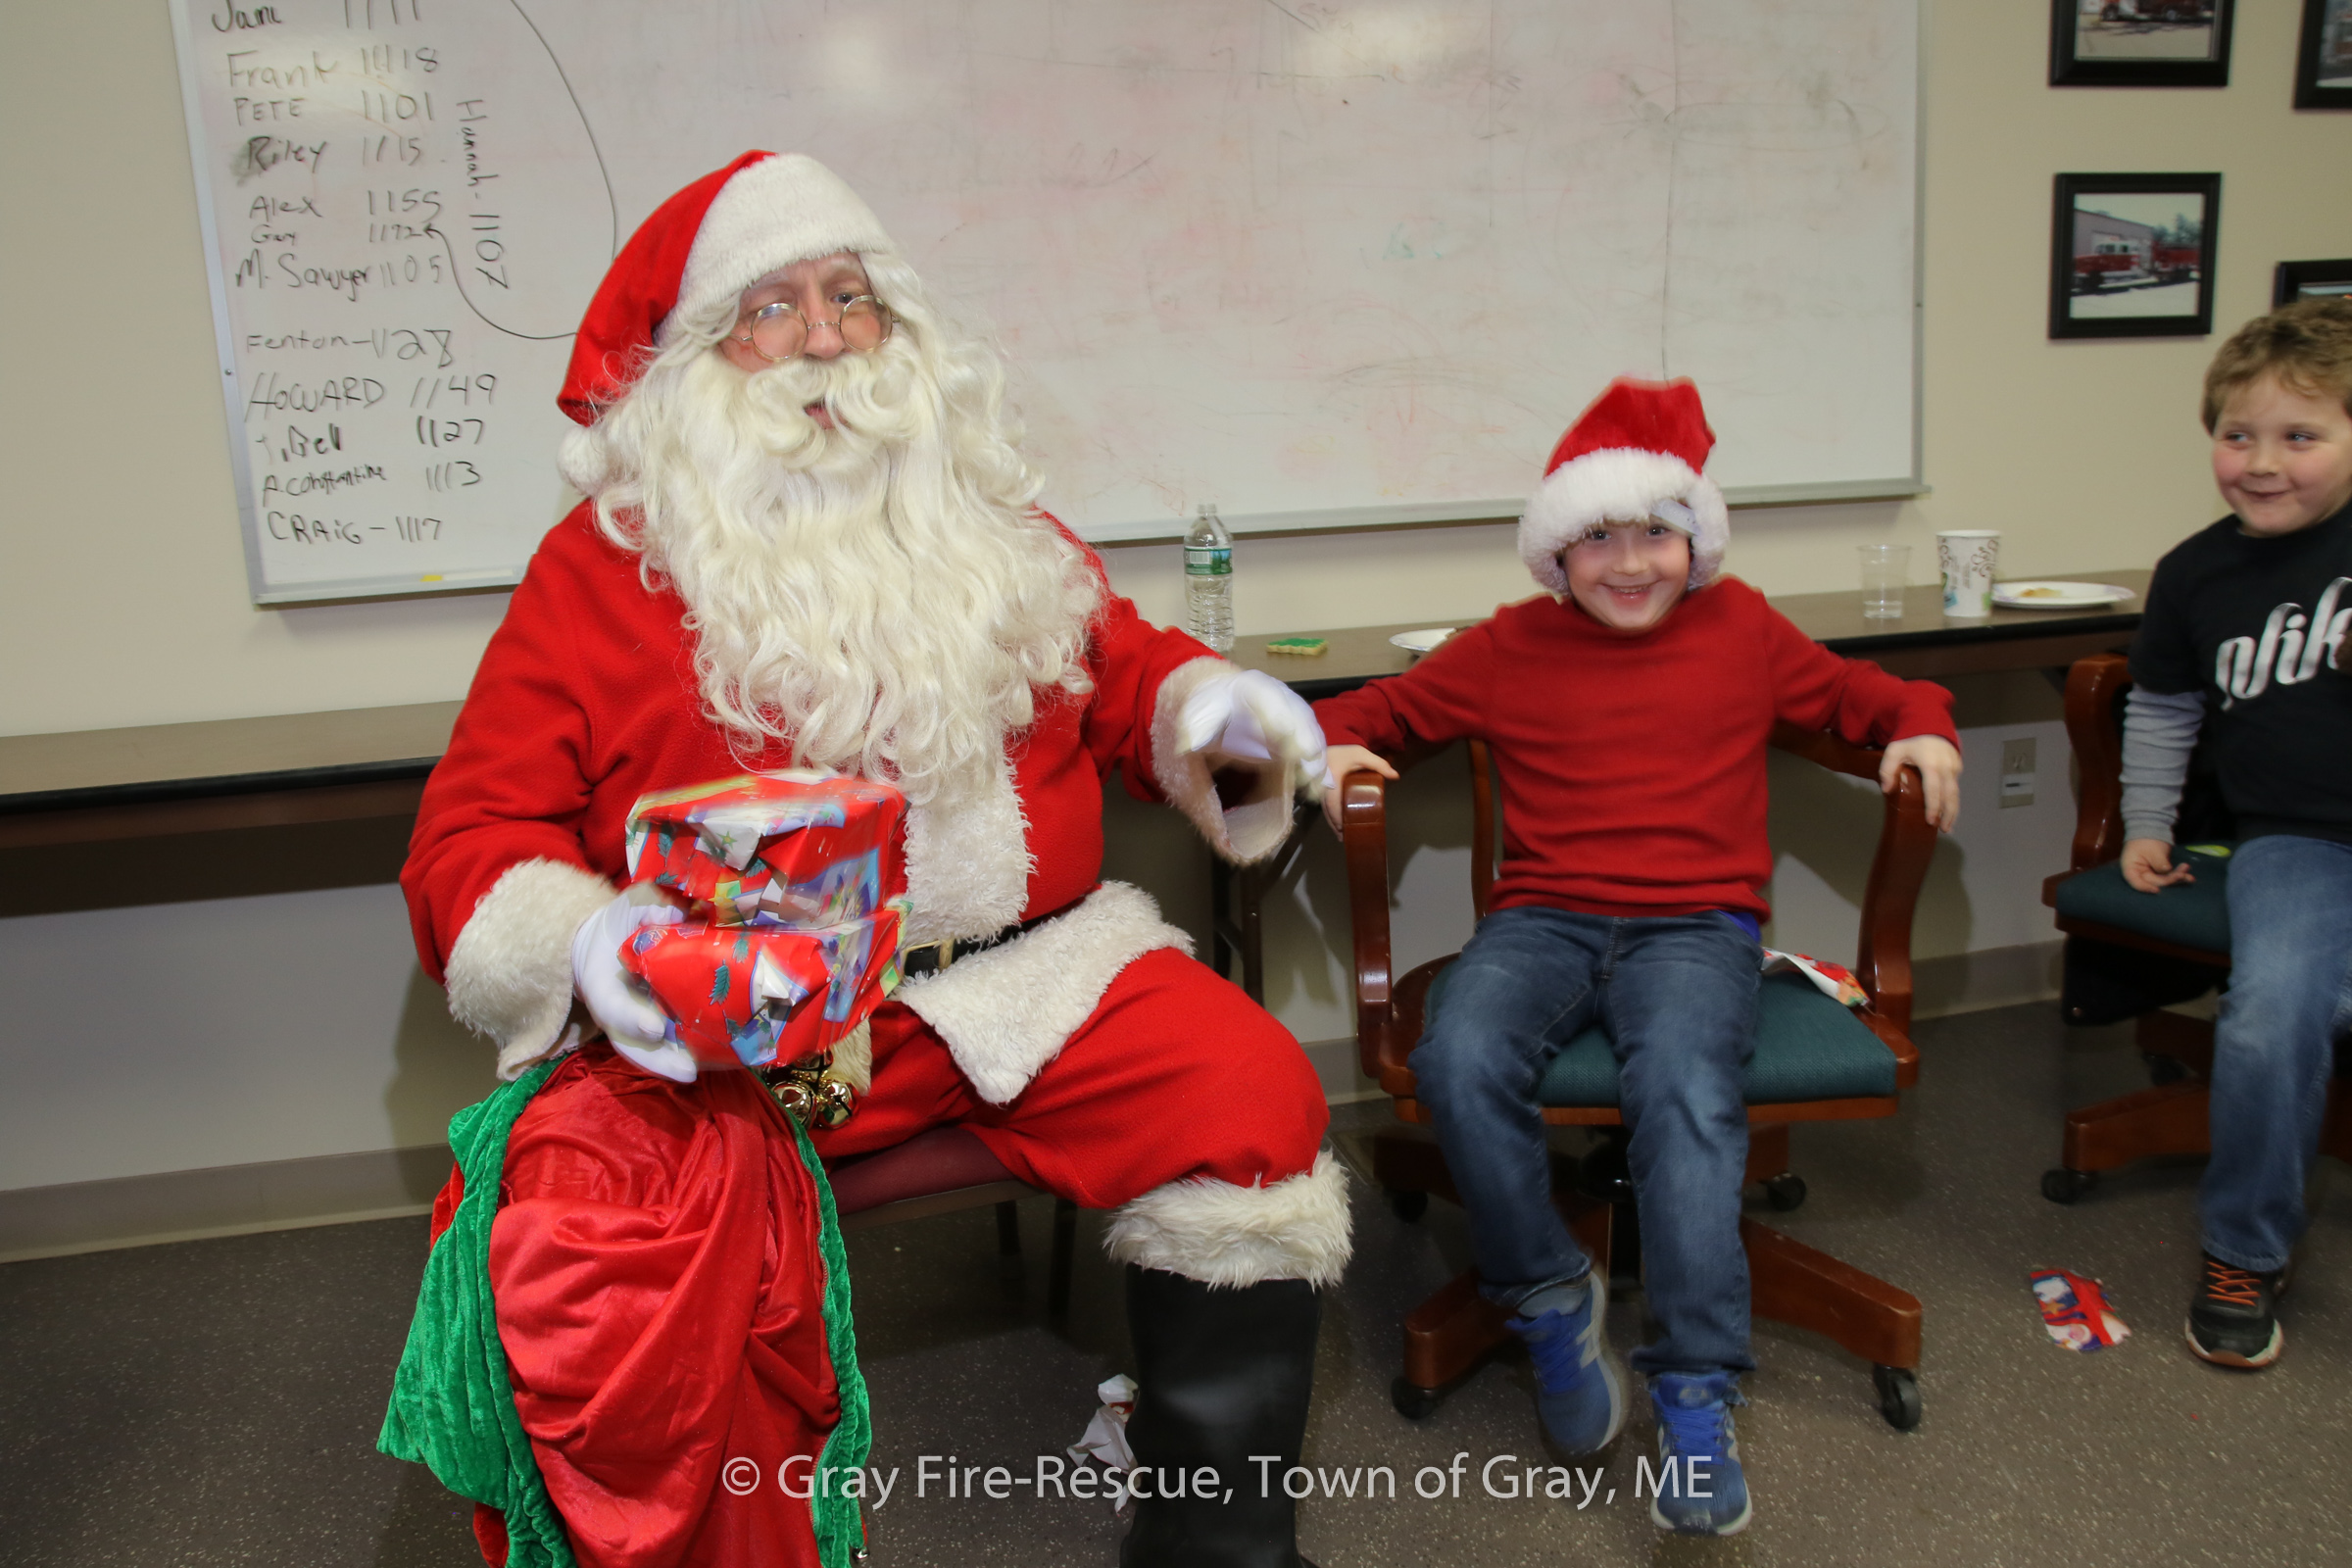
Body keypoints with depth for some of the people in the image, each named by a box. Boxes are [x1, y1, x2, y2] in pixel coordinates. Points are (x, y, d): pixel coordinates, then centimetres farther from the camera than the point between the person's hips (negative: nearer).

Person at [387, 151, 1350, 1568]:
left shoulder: (988, 523, 17)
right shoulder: (603, 563, 6)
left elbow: (1124, 675, 28)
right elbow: (475, 837, 2)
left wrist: (1210, 706, 4)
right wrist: (588, 945, -19)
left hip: (1030, 971, 3)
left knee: (1256, 1096, -20)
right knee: (600, 1237, -30)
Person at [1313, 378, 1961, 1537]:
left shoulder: (1740, 626, 16)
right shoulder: (1511, 646, 13)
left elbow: (1859, 694, 26)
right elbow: (1387, 704, 21)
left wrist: (1921, 727, 6)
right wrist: (1338, 743, 0)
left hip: (1696, 919, 0)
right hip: (1544, 915, 1)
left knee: (1685, 1090, -32)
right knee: (1459, 1063, -29)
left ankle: (1696, 1397, -20)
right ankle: (1548, 1299, -5)